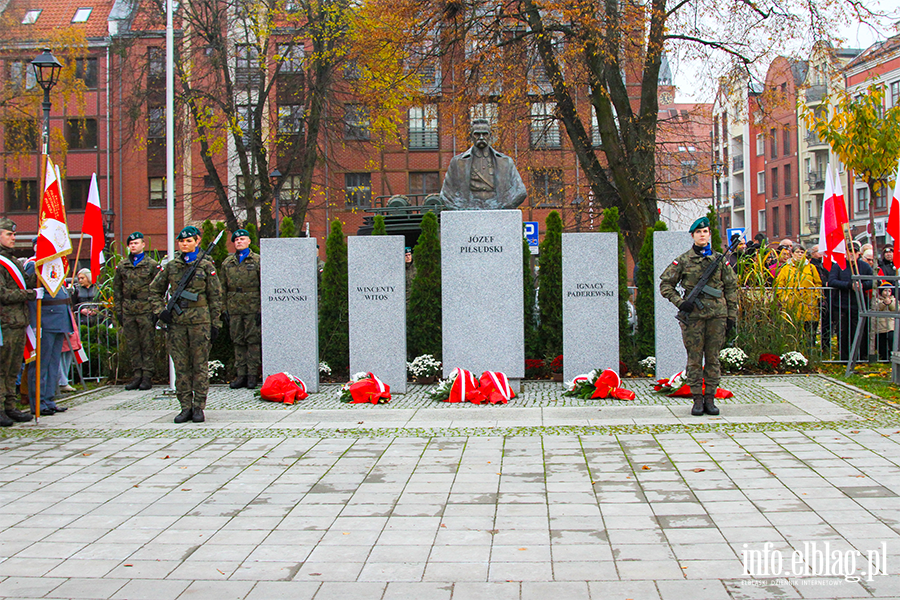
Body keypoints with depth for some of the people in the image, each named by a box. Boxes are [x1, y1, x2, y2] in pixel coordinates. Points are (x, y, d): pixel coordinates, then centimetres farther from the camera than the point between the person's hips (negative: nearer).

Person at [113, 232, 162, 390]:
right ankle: (136, 375, 13)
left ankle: (147, 376, 4)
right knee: (132, 345, 6)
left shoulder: (152, 264, 2)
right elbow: (117, 290, 14)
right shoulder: (121, 265, 11)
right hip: (128, 311, 4)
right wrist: (118, 311, 8)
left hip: (146, 310, -4)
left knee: (148, 344, -1)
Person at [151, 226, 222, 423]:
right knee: (181, 366, 4)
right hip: (176, 321, 3)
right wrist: (160, 311, 4)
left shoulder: (206, 265, 2)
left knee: (200, 366, 0)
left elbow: (215, 296, 3)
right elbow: (155, 290, 19)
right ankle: (185, 407, 10)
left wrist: (215, 324, 0)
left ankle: (199, 408, 6)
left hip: (200, 320, -3)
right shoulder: (171, 266, 9)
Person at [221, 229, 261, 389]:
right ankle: (240, 374, 10)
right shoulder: (227, 263, 13)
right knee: (238, 341, 6)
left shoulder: (257, 260, 2)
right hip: (234, 308, 4)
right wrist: (225, 308, 9)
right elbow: (224, 287, 17)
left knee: (253, 340, -3)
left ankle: (253, 375, 2)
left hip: (253, 308, -4)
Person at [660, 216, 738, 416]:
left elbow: (731, 288, 12)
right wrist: (679, 302, -7)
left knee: (713, 358, 4)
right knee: (694, 359, 1)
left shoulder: (720, 259, 9)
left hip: (717, 315, 2)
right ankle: (697, 399, 7)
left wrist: (731, 315, 7)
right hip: (694, 315, -1)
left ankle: (710, 398, 11)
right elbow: (665, 284, 6)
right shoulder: (683, 260, 4)